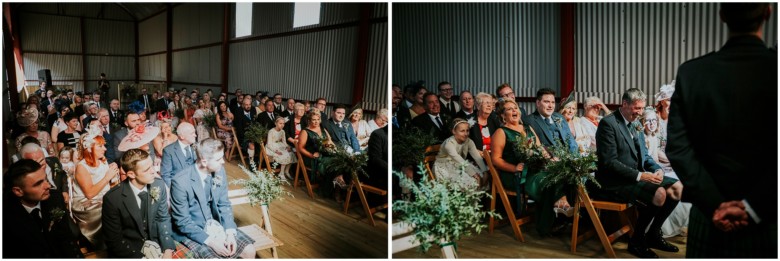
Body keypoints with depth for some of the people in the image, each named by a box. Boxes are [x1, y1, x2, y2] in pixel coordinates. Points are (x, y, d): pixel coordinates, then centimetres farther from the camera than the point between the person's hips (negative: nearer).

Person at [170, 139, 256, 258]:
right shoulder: (180, 181, -23)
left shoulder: (219, 171, -6)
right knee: (214, 257, -27)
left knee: (249, 250, -7)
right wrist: (210, 241, -23)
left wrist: (230, 232, -11)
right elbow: (182, 222, -18)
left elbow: (224, 204, 3)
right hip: (190, 232, -5)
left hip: (214, 225, 6)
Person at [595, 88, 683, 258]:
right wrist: (640, 175, -24)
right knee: (659, 193, -26)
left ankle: (653, 234, 12)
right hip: (615, 182, -9)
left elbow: (644, 155, 19)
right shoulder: (608, 123, -13)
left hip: (638, 176, 9)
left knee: (677, 188, -2)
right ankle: (636, 242, -7)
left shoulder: (635, 124, 14)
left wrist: (657, 170, -2)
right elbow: (609, 162, -20)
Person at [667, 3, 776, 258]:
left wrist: (715, 205, -10)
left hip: (710, 219, 2)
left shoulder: (691, 72, -6)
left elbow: (678, 146, -11)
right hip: (766, 223, -1)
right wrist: (752, 207, -14)